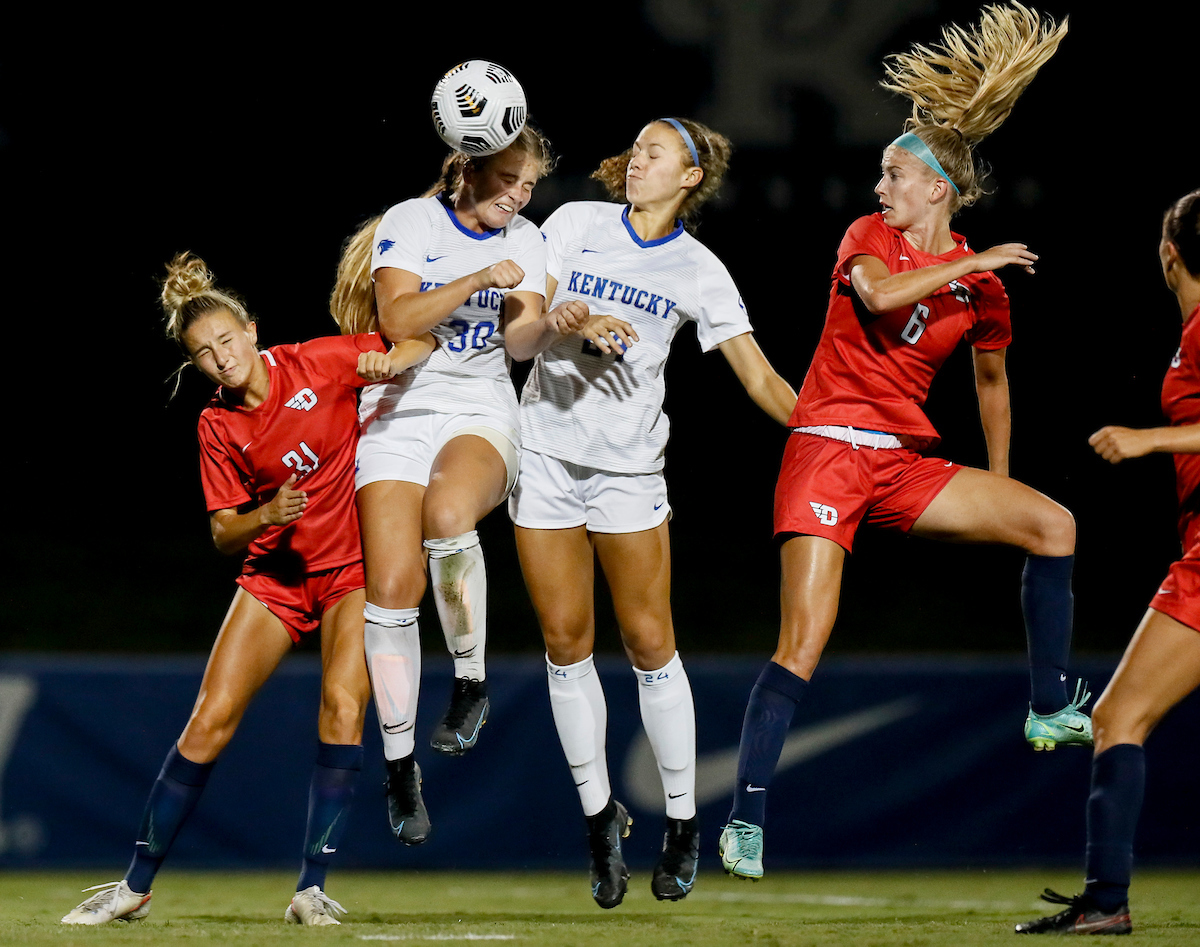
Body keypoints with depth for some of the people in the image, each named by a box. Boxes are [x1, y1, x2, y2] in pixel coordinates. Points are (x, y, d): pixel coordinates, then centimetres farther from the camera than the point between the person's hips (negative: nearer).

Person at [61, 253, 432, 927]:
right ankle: (137, 885, 5)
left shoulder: (318, 363, -9)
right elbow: (223, 534, 0)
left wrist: (389, 363, -22)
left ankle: (312, 889, -16)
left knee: (343, 705, -21)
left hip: (353, 563, -2)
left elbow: (422, 346, 0)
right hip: (276, 572, 2)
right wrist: (268, 515, -21)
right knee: (212, 718, -6)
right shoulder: (219, 426, -3)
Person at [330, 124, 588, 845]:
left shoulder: (524, 240, 5)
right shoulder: (410, 223, -3)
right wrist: (480, 279, -24)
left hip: (482, 414, 0)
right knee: (392, 589, -11)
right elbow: (398, 319, -16)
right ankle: (401, 765, 3)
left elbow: (519, 339, -7)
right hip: (399, 413, 0)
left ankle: (472, 681, -17)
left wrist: (551, 326, -29)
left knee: (446, 516, -35)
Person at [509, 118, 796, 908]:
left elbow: (761, 379, 0)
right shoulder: (576, 223, 4)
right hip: (545, 449, 1)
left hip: (629, 465, -1)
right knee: (566, 642, 1)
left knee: (650, 644, -3)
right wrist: (580, 323, -21)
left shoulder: (699, 271, 2)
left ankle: (683, 822, 8)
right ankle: (599, 815, 13)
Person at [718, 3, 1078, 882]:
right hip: (830, 448, -5)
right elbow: (879, 292, -26)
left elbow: (991, 375, 24)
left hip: (906, 463, 5)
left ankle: (1052, 709, 1)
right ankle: (745, 819, -12)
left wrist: (997, 483, 27)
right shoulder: (871, 237, -2)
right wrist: (970, 263, -20)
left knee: (1053, 523, -7)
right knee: (803, 645, -14)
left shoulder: (982, 285, 8)